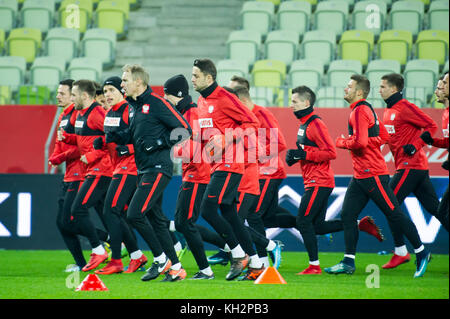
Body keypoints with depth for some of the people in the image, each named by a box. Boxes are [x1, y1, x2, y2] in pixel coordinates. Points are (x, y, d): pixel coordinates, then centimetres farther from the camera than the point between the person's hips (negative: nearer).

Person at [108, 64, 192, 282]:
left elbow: (185, 129, -13)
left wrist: (159, 142, -18)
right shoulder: (135, 106, 13)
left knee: (135, 214, -14)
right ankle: (175, 268, 15)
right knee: (155, 218, 10)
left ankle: (161, 259, -2)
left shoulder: (156, 103, -12)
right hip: (144, 170, 9)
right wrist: (114, 136, 6)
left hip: (158, 169, -9)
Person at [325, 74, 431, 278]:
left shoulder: (360, 111, -15)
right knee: (347, 215, 6)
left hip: (372, 175, -10)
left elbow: (360, 141, -26)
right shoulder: (366, 110, 16)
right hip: (360, 175, 10)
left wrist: (341, 142, -9)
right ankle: (348, 262, 7)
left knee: (394, 214, -3)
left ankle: (421, 253, 6)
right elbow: (383, 137, 20)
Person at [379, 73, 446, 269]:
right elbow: (389, 136, 25)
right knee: (434, 207, 8)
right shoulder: (389, 111, 16)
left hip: (411, 165, -9)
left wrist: (415, 145, -20)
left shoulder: (405, 108, -12)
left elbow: (431, 126, -13)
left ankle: (400, 252, -5)